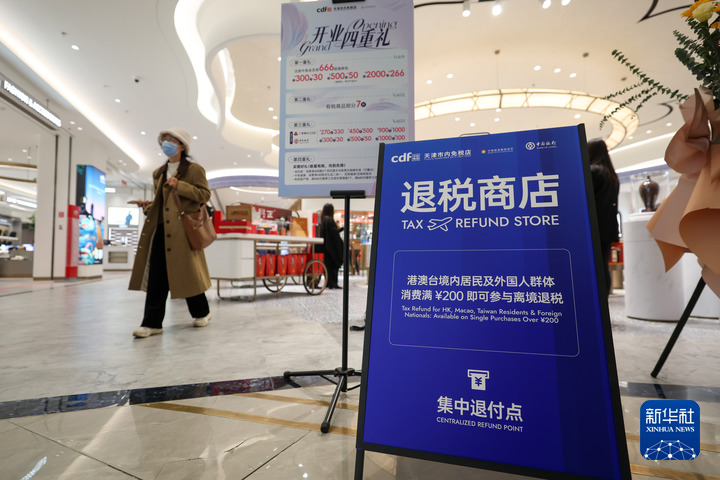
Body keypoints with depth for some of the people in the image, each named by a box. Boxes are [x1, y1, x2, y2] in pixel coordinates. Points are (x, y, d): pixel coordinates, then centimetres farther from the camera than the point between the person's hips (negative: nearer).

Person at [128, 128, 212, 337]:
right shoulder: (159, 173, 21)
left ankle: (202, 313, 20)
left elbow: (204, 194, -6)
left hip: (183, 227, -6)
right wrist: (148, 206, 9)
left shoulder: (194, 169, 3)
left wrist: (180, 186, -16)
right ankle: (152, 323, 6)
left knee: (186, 272, 1)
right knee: (156, 276, 1)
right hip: (161, 228, 6)